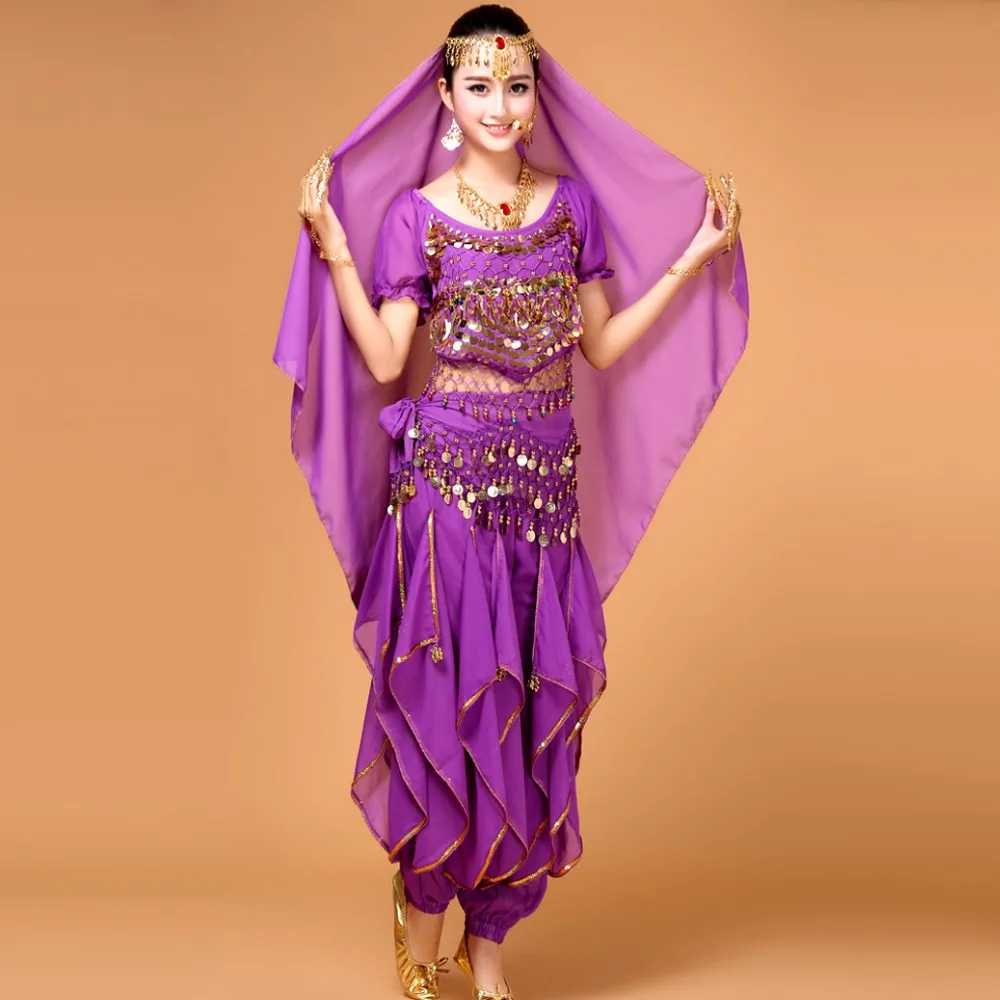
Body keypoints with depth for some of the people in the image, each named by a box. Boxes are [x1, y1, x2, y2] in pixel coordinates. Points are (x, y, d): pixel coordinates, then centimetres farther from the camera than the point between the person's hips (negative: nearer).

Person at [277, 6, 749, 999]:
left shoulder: (576, 202, 9)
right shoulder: (414, 213, -1)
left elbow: (604, 346, 11)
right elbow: (385, 360, -9)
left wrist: (696, 255, 9)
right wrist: (332, 247, -15)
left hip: (547, 479, 4)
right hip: (447, 476, -3)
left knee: (535, 702, 5)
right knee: (449, 692, -1)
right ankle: (422, 905, 21)